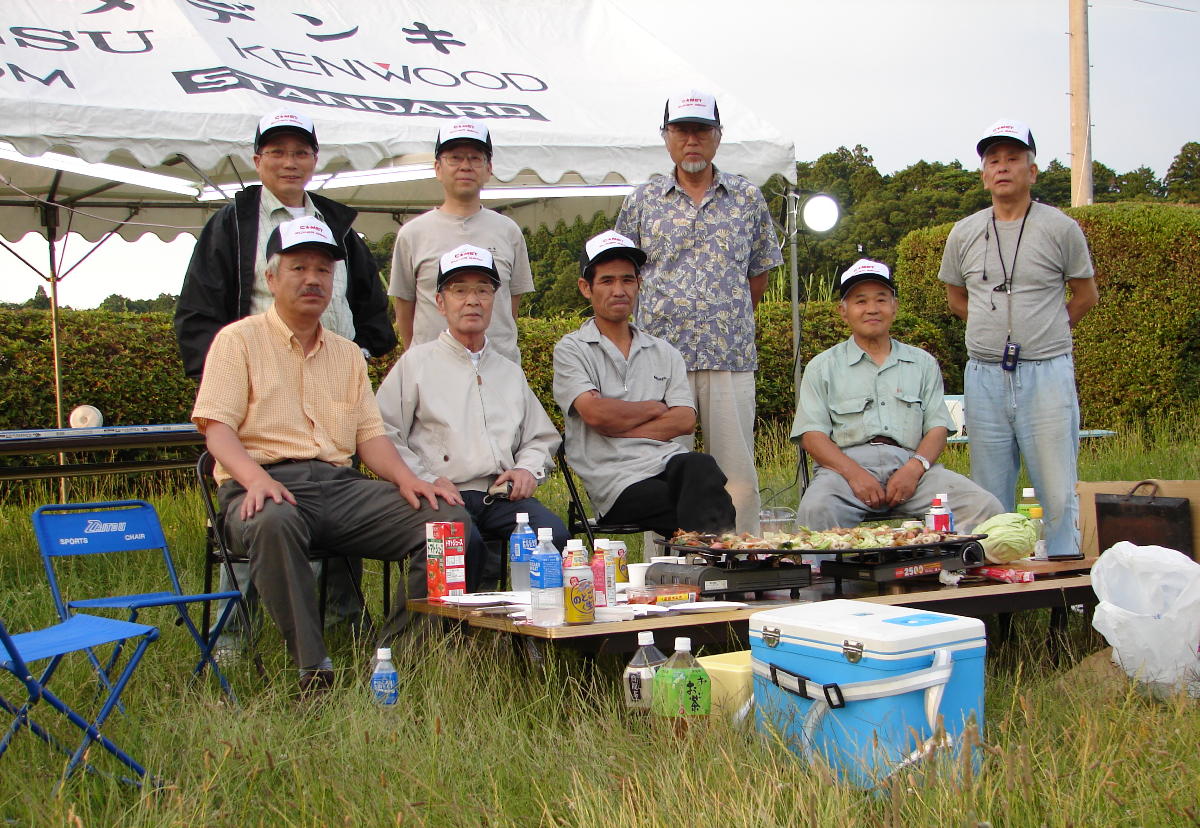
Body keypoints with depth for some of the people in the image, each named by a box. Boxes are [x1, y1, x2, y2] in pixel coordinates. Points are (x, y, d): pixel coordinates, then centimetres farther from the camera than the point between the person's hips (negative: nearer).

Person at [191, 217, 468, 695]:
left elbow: (369, 433, 18)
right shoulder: (239, 341, 8)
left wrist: (405, 477, -3)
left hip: (341, 484, 5)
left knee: (449, 519, -18)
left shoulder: (347, 354, 24)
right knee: (273, 523, -42)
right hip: (270, 485, -5)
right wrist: (256, 477, -24)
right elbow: (217, 428, -3)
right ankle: (313, 672, -35)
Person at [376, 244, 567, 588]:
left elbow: (542, 438, 30)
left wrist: (528, 469, 7)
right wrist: (426, 480, -11)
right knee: (465, 541, -36)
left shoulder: (511, 372, 28)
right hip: (447, 495, -4)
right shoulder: (416, 363, 12)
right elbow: (385, 436, 2)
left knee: (553, 534, -27)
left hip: (504, 495, 4)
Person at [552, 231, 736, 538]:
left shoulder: (665, 354, 23)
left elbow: (685, 420, 7)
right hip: (617, 482, -4)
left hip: (669, 462, 4)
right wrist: (654, 407, 8)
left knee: (700, 467, -35)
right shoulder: (571, 350, 11)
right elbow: (595, 413, -7)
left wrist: (618, 429, -3)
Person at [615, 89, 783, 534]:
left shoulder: (748, 198, 9)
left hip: (731, 355, 0)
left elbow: (759, 271, 17)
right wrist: (665, 321, 11)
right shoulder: (642, 201, 7)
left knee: (737, 471, 0)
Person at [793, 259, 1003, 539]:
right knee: (816, 510, -38)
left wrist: (915, 467, -10)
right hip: (847, 464, -2)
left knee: (985, 507, -23)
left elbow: (937, 427, 13)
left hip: (909, 462, 2)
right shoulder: (823, 367, 17)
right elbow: (812, 435, 5)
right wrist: (855, 473, -14)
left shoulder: (923, 363, 24)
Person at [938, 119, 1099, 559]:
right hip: (984, 375, 3)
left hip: (1047, 374, -3)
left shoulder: (1060, 229, 1)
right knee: (990, 498, 8)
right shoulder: (964, 234, 9)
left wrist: (1043, 333, 10)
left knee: (1058, 494, -4)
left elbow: (1086, 295, 11)